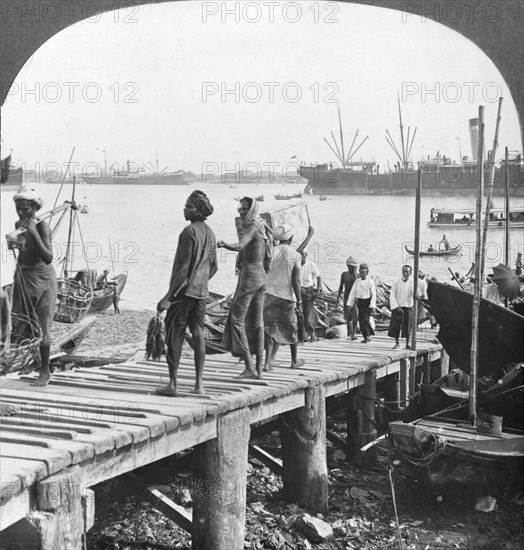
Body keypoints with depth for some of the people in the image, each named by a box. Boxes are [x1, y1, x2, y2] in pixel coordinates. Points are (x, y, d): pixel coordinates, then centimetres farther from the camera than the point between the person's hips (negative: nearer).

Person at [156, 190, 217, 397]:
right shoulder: (210, 234, 10)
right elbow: (214, 267, 17)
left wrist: (168, 297, -17)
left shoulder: (189, 232, -15)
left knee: (174, 337, 0)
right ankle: (199, 384, 10)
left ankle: (172, 385, 0)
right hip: (201, 292, 8)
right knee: (198, 336, 9)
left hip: (184, 291, -8)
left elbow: (184, 268, -19)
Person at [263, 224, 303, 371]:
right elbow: (296, 280, -8)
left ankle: (268, 361, -13)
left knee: (271, 328, 4)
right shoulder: (295, 256, -4)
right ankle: (295, 360, 31)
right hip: (286, 295, -1)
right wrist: (299, 301, -2)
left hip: (270, 293, 1)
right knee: (291, 328, 16)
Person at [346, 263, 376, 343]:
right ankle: (366, 337, 14)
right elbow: (353, 293, 6)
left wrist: (372, 306, -13)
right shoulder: (357, 281, 4)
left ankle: (369, 335, 0)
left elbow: (373, 295, -8)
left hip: (367, 302, -5)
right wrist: (350, 304, 3)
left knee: (365, 319, -16)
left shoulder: (370, 282, -8)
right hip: (360, 302, 5)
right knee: (360, 320, 4)